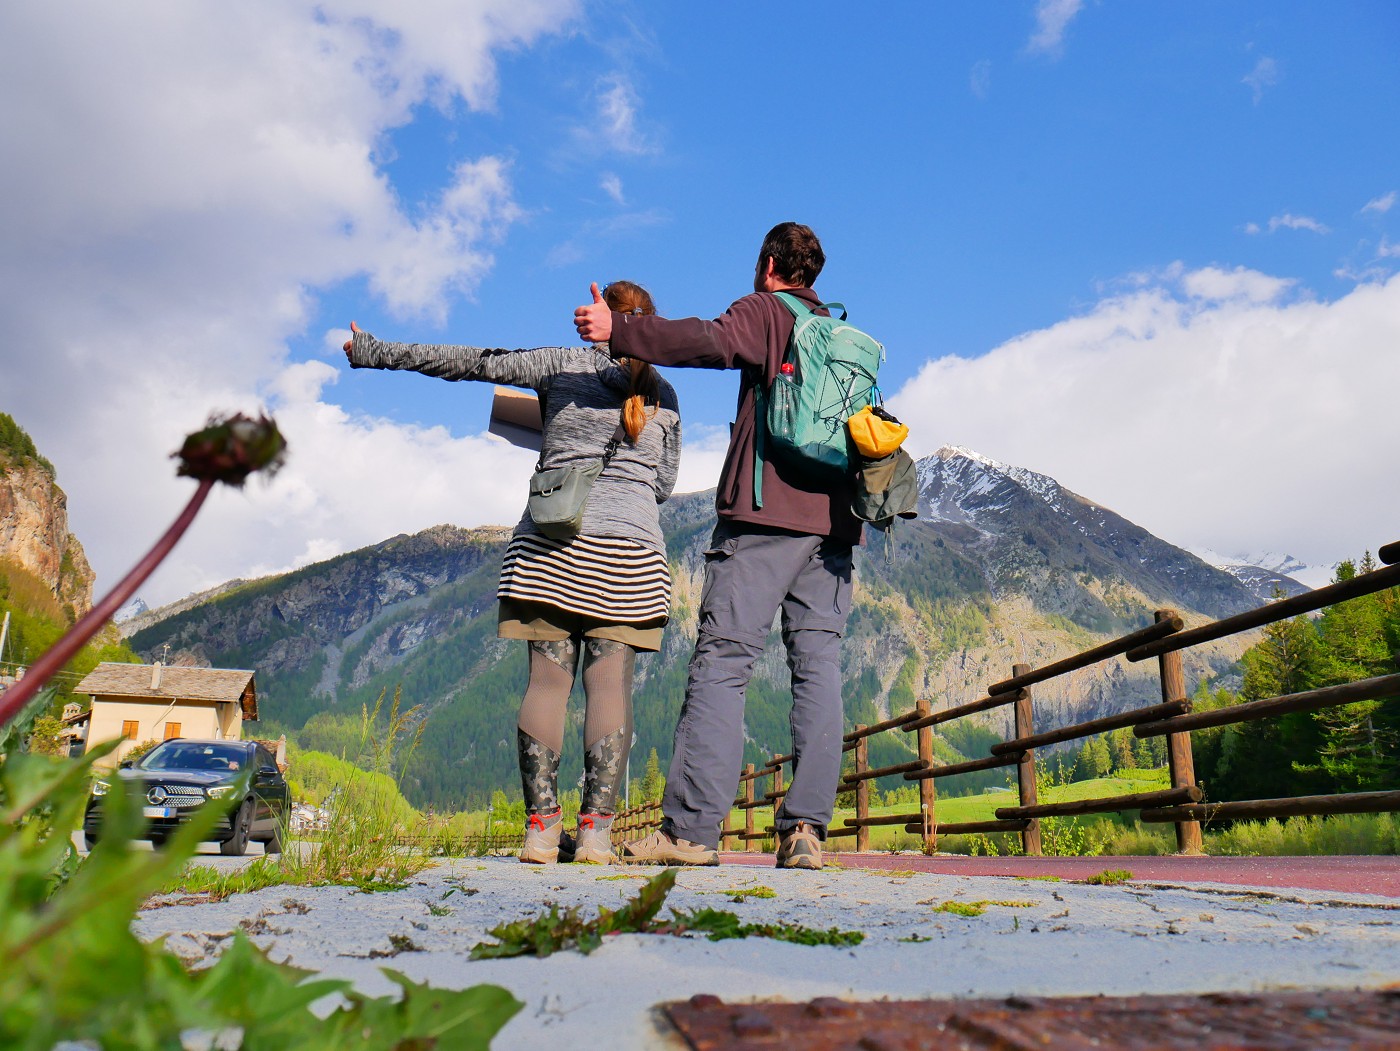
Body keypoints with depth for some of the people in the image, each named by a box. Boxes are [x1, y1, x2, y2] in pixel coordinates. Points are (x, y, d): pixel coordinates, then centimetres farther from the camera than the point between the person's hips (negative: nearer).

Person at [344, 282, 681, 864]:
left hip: (551, 538, -1)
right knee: (611, 681, 0)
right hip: (631, 544, 1)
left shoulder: (563, 363, 8)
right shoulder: (665, 396, 14)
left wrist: (374, 353, 16)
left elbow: (470, 361, 9)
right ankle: (596, 828, -5)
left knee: (547, 676, 2)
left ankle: (541, 824, -2)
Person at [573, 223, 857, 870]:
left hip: (765, 512, -6)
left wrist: (618, 332, -18)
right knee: (818, 666, 1)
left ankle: (690, 827, -10)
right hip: (833, 521, 6)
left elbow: (710, 342, -15)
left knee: (722, 660, -8)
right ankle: (806, 829, -3)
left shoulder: (763, 312, 6)